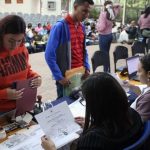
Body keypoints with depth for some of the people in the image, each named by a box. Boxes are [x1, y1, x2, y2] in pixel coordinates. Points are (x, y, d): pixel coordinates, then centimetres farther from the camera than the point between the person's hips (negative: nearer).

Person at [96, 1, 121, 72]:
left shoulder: (103, 13, -17)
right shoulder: (113, 13, 3)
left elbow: (102, 27, -21)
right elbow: (118, 7, 25)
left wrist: (97, 24, -2)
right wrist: (113, 6, 8)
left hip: (103, 36, -7)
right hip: (110, 35, 8)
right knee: (107, 54, 17)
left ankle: (106, 72, 2)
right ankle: (108, 71, 26)